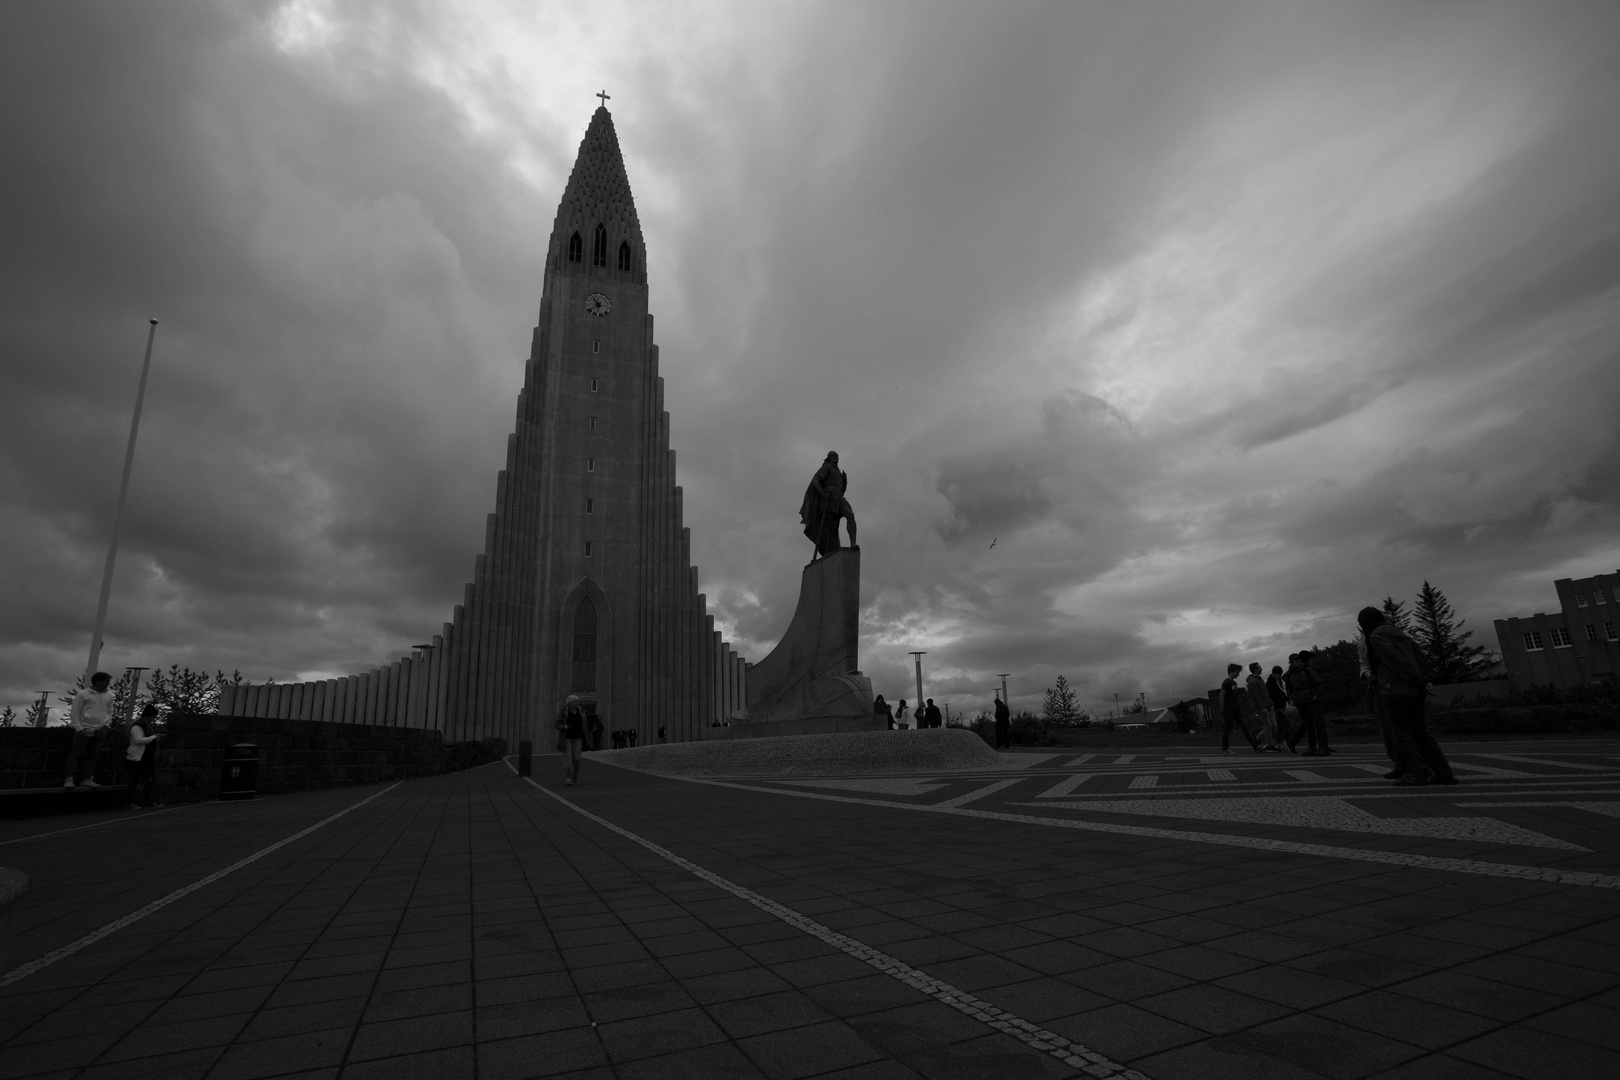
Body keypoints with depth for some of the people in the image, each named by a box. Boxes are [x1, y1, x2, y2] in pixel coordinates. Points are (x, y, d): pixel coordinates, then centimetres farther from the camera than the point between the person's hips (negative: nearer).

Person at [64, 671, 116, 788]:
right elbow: (74, 713, -4)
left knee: (92, 756, 5)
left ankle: (86, 779, 8)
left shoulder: (109, 696, 10)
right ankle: (68, 779, 0)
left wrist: (106, 726, 8)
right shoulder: (83, 694, -5)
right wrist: (79, 728, -10)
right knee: (76, 754, -3)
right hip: (84, 730, -4)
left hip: (100, 730, 4)